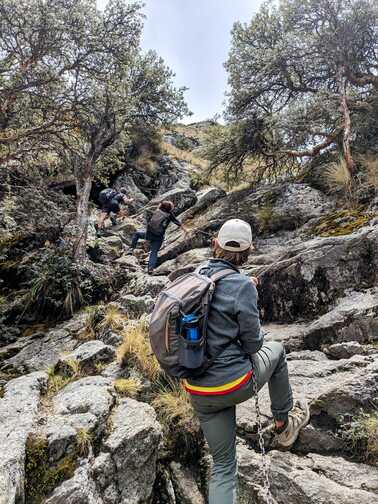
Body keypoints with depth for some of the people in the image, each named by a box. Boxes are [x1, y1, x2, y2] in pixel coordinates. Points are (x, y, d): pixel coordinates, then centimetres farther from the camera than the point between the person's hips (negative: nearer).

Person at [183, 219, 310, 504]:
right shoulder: (242, 286, -18)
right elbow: (253, 344, -11)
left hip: (199, 392, 5)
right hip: (235, 385, -5)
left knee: (223, 466, 22)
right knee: (276, 350, 26)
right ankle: (283, 424, 38)